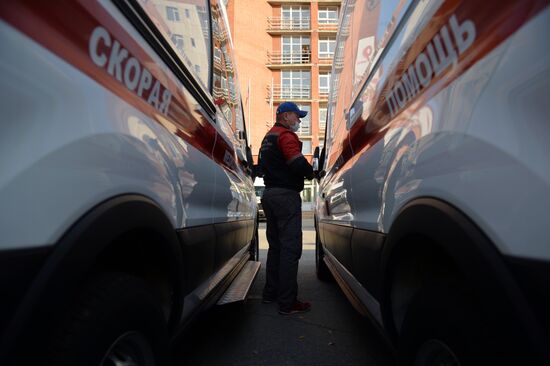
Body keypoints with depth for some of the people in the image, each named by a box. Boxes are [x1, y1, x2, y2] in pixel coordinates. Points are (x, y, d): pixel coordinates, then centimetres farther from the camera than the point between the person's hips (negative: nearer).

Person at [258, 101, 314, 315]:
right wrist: (310, 172, -2)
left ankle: (271, 293, 24)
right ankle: (287, 302, -1)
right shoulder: (286, 135, -10)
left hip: (269, 193, 10)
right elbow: (298, 163, -24)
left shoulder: (268, 136, 20)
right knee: (290, 248, -6)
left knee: (275, 245, 16)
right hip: (286, 195, -10)